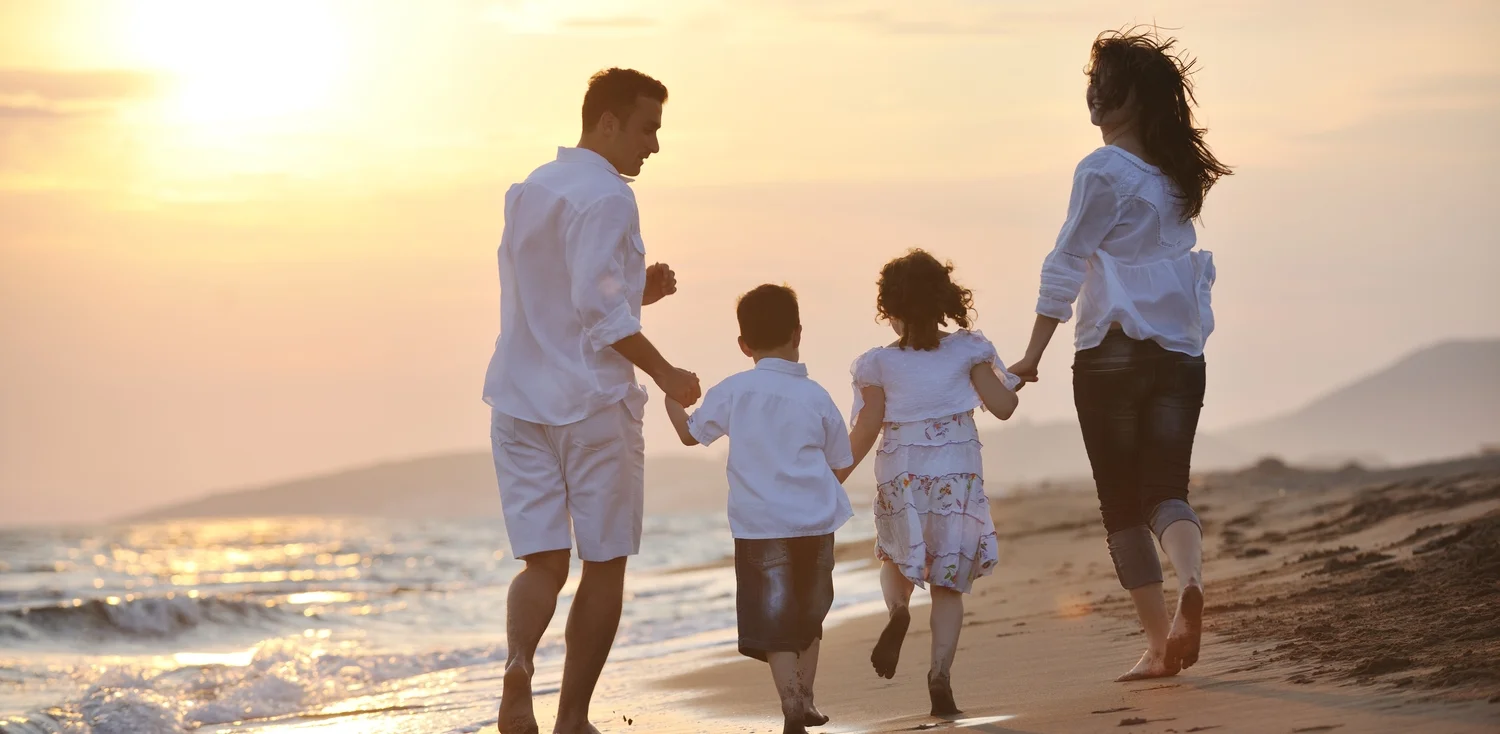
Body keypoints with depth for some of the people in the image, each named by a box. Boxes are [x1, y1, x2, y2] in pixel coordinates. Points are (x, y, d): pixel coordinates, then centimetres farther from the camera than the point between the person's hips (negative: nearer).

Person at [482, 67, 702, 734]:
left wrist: (634, 293, 15)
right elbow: (598, 308, -19)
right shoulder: (605, 197, -12)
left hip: (520, 403, 7)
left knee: (543, 561, 5)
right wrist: (663, 372, -11)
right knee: (605, 564, 5)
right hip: (592, 402, -7)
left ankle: (518, 659, -25)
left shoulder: (527, 192, 16)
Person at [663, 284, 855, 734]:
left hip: (760, 526, -2)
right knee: (809, 616, 20)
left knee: (774, 623, -4)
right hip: (816, 522, 2)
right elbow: (842, 465, 9)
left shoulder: (734, 392, -3)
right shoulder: (815, 397, 2)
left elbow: (691, 433, 11)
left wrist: (672, 397, 29)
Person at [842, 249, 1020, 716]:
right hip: (957, 480, 0)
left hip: (900, 483, 0)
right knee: (948, 583, 6)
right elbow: (1003, 407, -2)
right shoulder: (967, 351, -2)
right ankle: (941, 674, -7)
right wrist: (1012, 382, 20)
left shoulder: (880, 364, -3)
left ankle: (897, 609, -8)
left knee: (895, 556, 24)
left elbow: (864, 434, -3)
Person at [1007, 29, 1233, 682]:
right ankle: (1191, 583, -28)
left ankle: (1159, 645, 3)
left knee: (1122, 504, 5)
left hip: (1111, 354, -5)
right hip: (1180, 353, 5)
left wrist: (1032, 355, -8)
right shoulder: (1177, 171, 10)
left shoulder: (1103, 171, -10)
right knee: (1166, 490, 3)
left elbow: (1066, 266, -10)